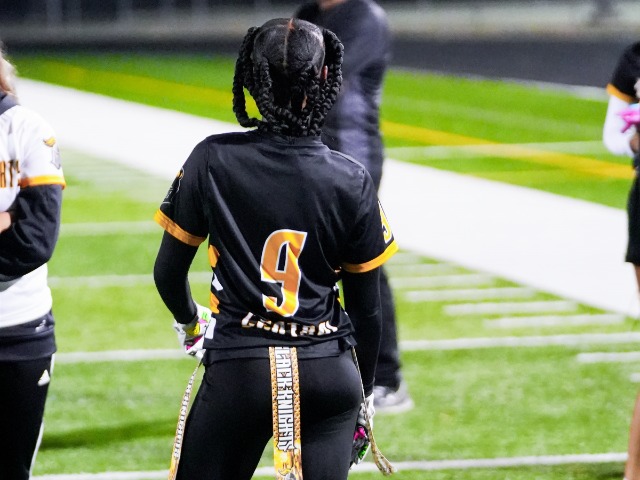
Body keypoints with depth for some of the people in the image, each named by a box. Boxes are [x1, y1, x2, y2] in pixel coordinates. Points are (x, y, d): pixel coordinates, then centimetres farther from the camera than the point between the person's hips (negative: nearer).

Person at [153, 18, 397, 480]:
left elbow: (168, 272, 1)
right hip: (329, 371, 1)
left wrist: (190, 323, 23)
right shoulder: (352, 181, -6)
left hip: (238, 370, -1)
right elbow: (365, 307, 2)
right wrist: (365, 393, 17)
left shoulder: (213, 161, -7)